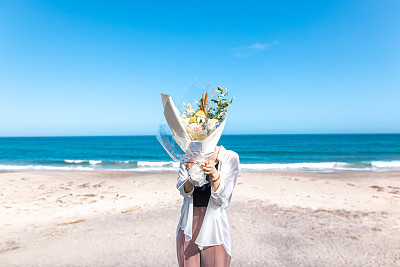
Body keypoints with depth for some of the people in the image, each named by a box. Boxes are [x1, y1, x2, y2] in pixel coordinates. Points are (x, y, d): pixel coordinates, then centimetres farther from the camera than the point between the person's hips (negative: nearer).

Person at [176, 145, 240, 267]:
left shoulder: (230, 157, -8)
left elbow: (221, 199, -12)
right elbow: (184, 192, -7)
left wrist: (214, 174, -30)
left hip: (214, 223, -2)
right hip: (189, 224, 2)